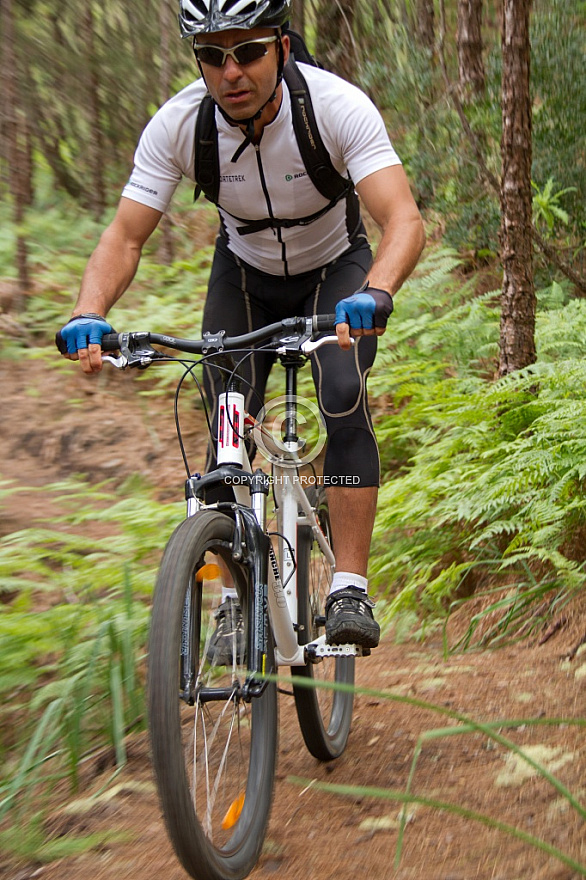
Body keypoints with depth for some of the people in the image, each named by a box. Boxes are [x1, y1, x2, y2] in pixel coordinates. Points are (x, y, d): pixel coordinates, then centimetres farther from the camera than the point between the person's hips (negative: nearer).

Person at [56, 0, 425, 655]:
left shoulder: (338, 106, -34)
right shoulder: (177, 124, -27)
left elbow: (404, 220, -43)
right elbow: (124, 237, -25)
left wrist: (374, 295, -62)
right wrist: (89, 315, -45)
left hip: (335, 269, -2)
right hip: (244, 274, 2)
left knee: (345, 404, -25)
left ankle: (349, 588, -19)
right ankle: (236, 597, 4)